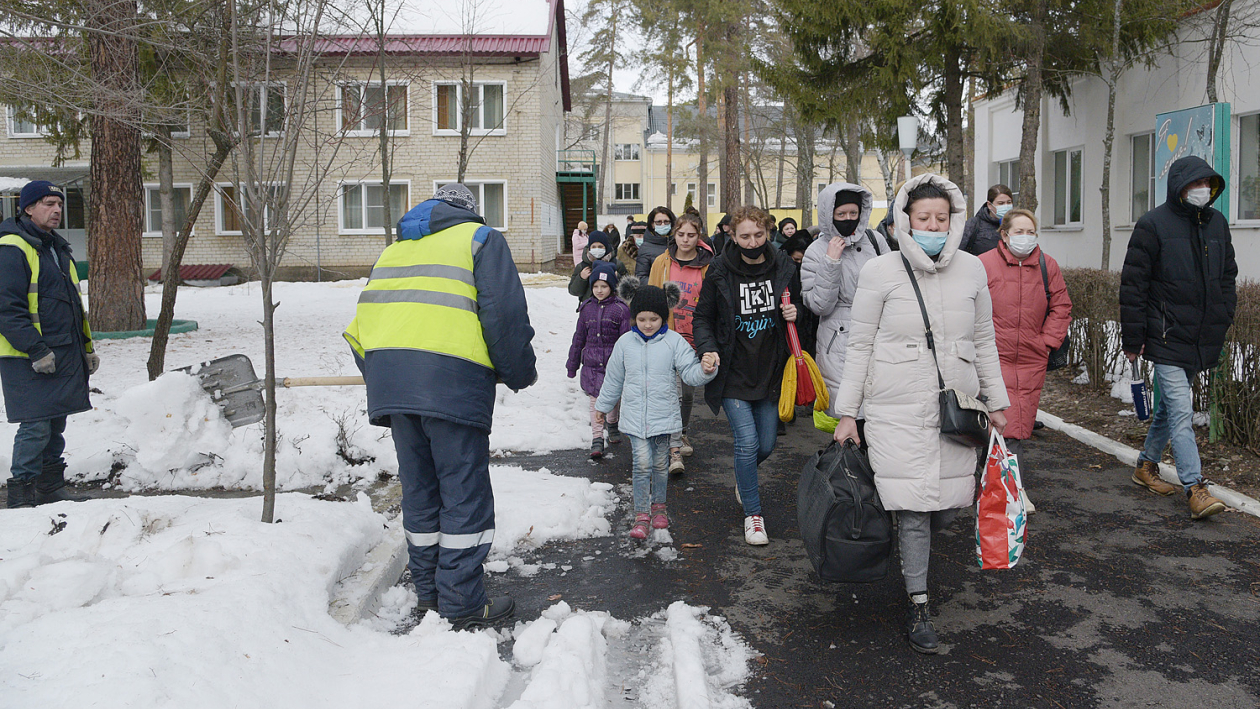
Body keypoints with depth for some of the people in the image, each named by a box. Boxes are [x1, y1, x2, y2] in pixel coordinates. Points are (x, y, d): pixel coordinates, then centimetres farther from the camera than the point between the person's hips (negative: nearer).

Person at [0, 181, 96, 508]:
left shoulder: (58, 247, 19)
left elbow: (74, 303, 25)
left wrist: (87, 347, 21)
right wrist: (37, 350, -22)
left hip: (64, 355, 9)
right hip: (28, 359, -9)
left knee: (56, 424, 13)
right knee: (36, 426, -9)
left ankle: (51, 488, 23)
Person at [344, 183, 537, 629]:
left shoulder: (394, 250, 27)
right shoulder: (480, 239, 9)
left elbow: (361, 328, 21)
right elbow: (504, 314, -5)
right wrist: (520, 373, 7)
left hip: (388, 379, 6)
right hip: (452, 379, -6)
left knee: (419, 488, 15)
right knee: (466, 492, 1)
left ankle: (428, 591, 25)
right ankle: (461, 602, 3)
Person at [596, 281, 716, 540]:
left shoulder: (674, 341, -5)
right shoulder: (625, 342, 1)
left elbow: (689, 373, -7)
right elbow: (614, 378, 13)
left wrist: (705, 370, -28)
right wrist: (603, 405, 21)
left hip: (664, 415, 0)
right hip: (634, 416, 0)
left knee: (660, 463, 11)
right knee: (642, 463, -8)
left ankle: (659, 506, 32)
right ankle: (641, 514, 1)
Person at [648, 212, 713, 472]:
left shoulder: (708, 267, -2)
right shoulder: (661, 263, 1)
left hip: (695, 339, 1)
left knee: (689, 392, 15)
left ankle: (681, 433, 39)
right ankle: (675, 450, -9)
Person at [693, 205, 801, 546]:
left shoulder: (783, 267, -1)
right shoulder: (720, 272, -7)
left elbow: (799, 305, 15)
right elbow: (703, 318, 2)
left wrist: (795, 313, -8)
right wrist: (708, 349, -15)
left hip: (770, 372, 3)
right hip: (733, 374, -3)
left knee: (766, 446, 11)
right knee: (747, 442, -10)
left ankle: (742, 476, 46)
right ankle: (752, 514, 8)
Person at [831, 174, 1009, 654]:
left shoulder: (971, 269, 6)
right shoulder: (880, 272, -5)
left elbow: (984, 341, 14)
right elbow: (859, 345, -1)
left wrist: (996, 402, 15)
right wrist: (847, 413, -2)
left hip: (956, 408, 4)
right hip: (897, 410, -3)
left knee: (950, 505, 4)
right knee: (915, 508, -4)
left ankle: (908, 552, 38)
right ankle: (919, 608, 9)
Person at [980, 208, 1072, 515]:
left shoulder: (1047, 265, 6)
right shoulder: (983, 264, -6)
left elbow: (1061, 306, 13)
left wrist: (1048, 340, 3)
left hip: (1032, 358, 4)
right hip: (994, 355, -4)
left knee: (1022, 421, 6)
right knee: (1005, 422, -11)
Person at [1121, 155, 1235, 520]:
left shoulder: (1217, 223, 10)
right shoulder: (1153, 225, -8)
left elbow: (1228, 276, 21)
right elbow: (1133, 284, -9)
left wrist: (1223, 320, 11)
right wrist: (1132, 339, -11)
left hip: (1202, 339, 6)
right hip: (1166, 337, -6)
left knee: (1171, 404, 17)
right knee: (1181, 411, -10)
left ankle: (1147, 465, 33)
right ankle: (1195, 488, -8)